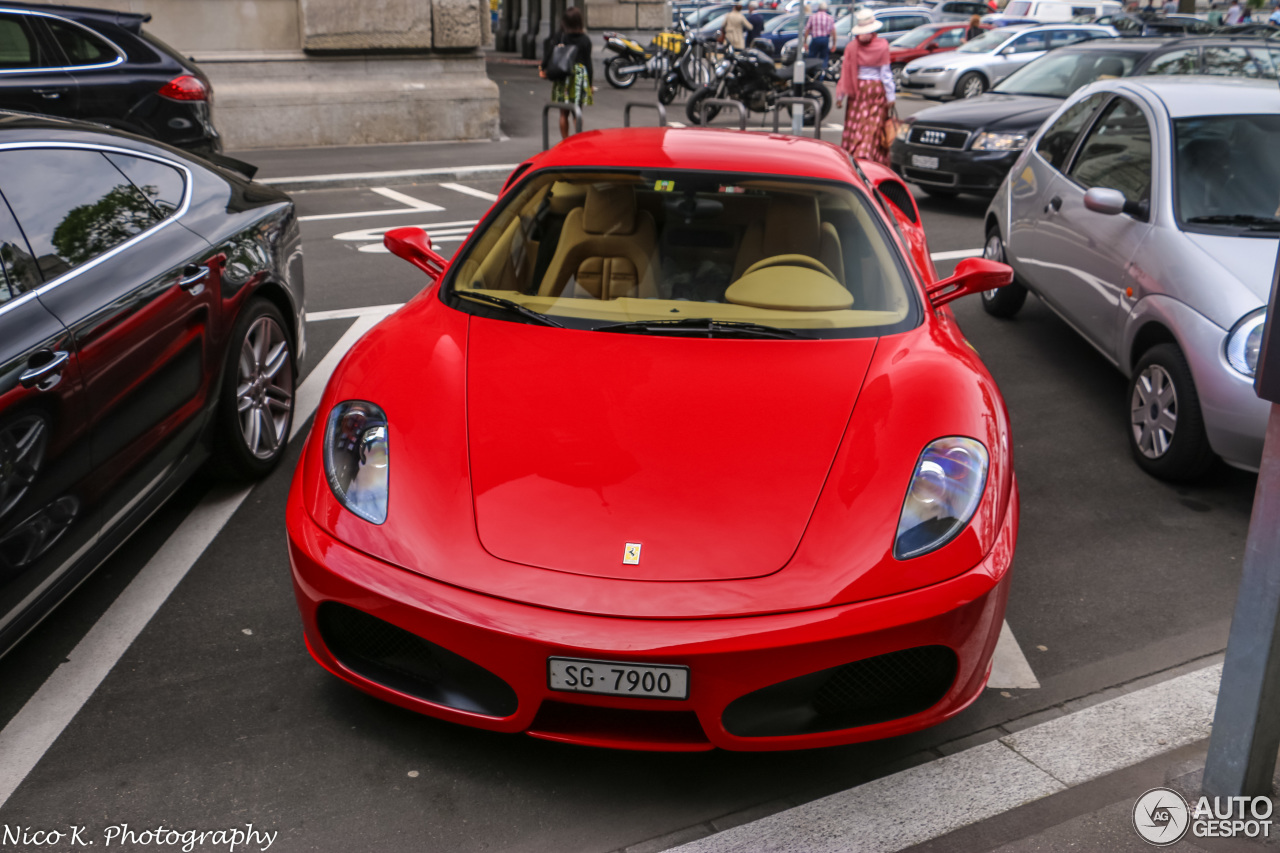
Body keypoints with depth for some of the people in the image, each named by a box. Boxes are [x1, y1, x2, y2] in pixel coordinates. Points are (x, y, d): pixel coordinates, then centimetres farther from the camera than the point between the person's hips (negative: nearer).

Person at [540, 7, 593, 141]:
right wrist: (590, 84, 5)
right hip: (580, 77, -1)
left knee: (564, 113, 9)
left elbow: (549, 54, -8)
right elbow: (588, 63, -1)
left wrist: (542, 68, 6)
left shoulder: (558, 37, -1)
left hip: (562, 78, 1)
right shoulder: (585, 40, -3)